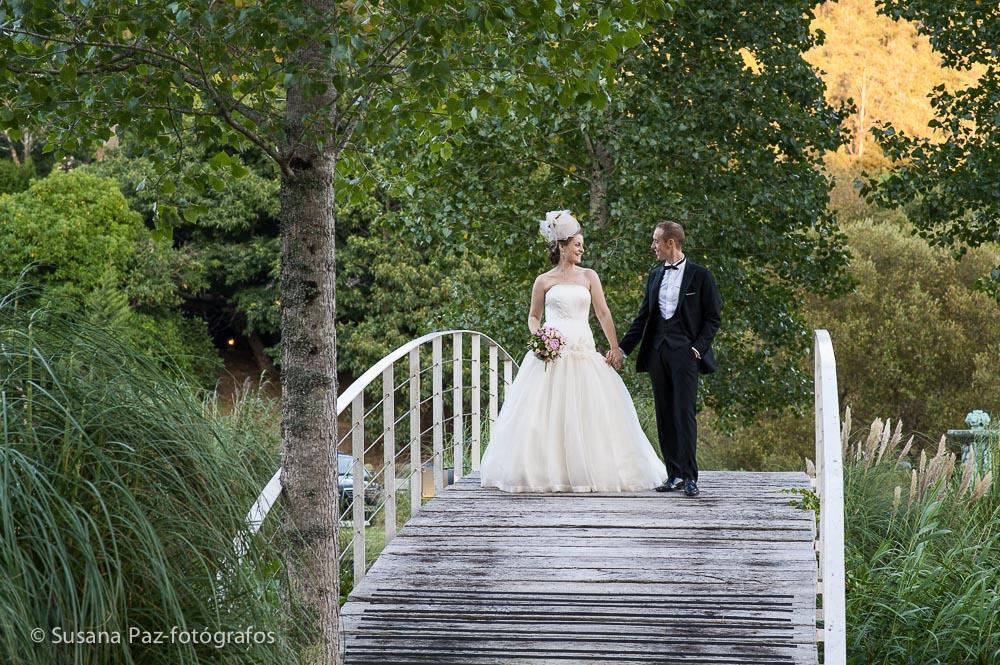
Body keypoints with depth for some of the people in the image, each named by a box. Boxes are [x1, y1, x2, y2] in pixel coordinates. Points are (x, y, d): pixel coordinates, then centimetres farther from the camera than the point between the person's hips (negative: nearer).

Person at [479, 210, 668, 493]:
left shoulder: (589, 276, 10)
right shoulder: (544, 281, 7)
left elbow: (603, 314, 8)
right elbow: (533, 316, 16)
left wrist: (615, 350, 2)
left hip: (583, 352, 1)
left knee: (588, 414, -3)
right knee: (547, 414, -6)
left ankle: (587, 471, 3)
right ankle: (544, 471, -1)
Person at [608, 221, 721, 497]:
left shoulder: (700, 275, 0)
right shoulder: (655, 275, 15)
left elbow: (713, 318, 0)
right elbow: (643, 317, 17)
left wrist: (697, 348, -11)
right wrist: (622, 348, 10)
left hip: (685, 352, -5)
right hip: (657, 351, 5)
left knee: (684, 413, -11)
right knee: (664, 416, 4)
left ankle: (689, 477, -11)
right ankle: (674, 475, 7)